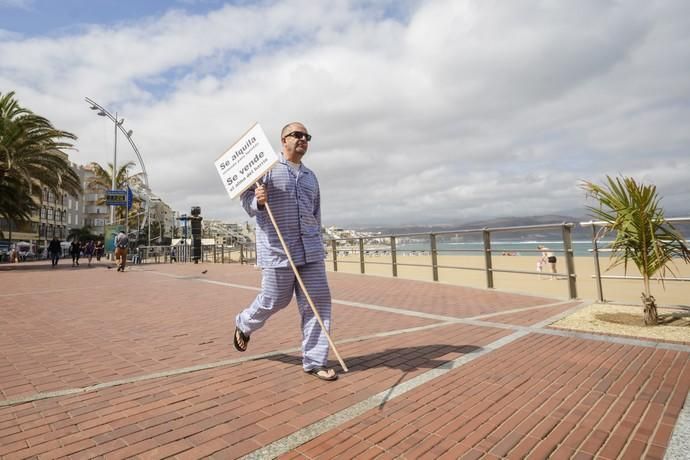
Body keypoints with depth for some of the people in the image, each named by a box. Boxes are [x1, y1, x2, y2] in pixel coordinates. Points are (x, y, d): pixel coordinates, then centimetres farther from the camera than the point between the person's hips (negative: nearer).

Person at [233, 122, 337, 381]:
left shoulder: (310, 176, 19)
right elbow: (246, 198, -1)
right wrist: (258, 201, -23)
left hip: (310, 249, 6)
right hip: (277, 248, -5)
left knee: (317, 301, -1)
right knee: (274, 301, 4)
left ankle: (315, 361, 9)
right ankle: (244, 324, 38)